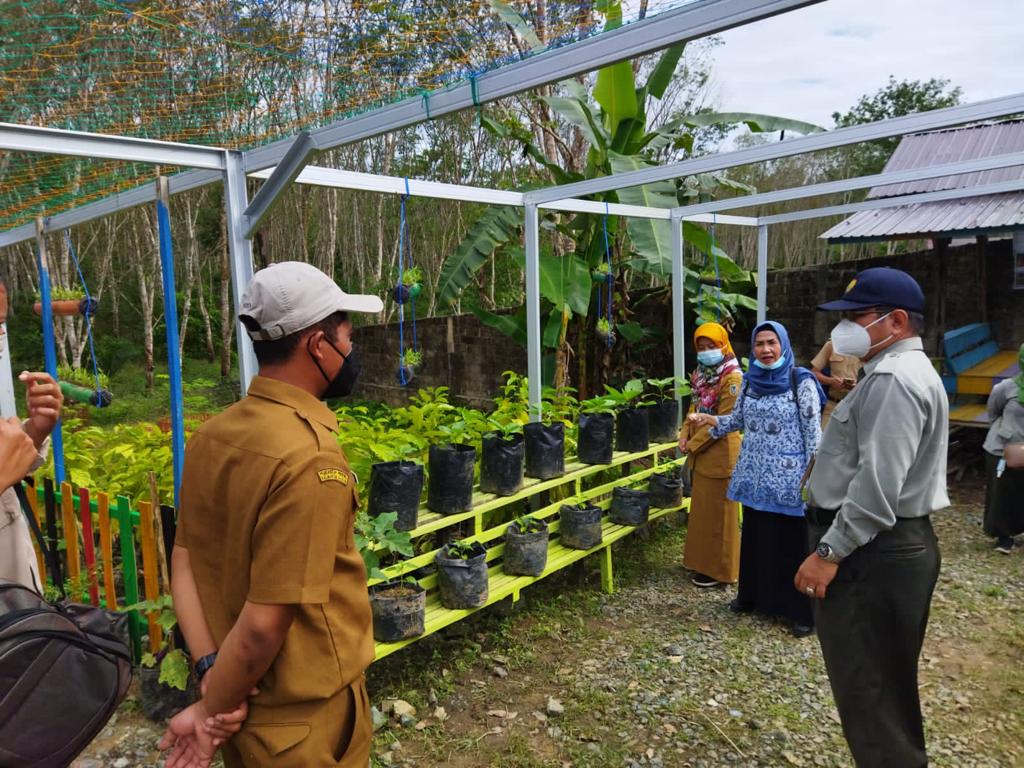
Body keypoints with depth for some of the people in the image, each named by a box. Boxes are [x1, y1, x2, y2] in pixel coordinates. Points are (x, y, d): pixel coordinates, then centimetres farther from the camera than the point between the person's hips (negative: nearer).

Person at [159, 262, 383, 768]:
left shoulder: (210, 435, -3)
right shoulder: (310, 457, -28)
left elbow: (183, 566, -2)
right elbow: (264, 624, -26)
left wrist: (210, 675, -7)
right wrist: (212, 708, -11)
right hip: (302, 717, -6)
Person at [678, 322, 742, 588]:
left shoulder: (732, 378, -15)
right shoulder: (702, 375, 12)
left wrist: (693, 444, -15)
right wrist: (685, 433, 0)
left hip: (720, 454, -9)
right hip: (701, 455, 9)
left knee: (718, 513, 1)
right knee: (701, 510, 17)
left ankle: (719, 570, 13)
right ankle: (703, 561, 31)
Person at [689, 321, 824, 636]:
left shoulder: (801, 381, -10)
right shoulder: (749, 381, 6)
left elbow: (813, 431, -10)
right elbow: (738, 420, 16)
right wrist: (708, 419, 1)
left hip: (788, 477, -5)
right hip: (755, 475, 5)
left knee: (791, 541, 3)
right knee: (755, 536, 16)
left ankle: (800, 610, 15)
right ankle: (753, 595, 32)